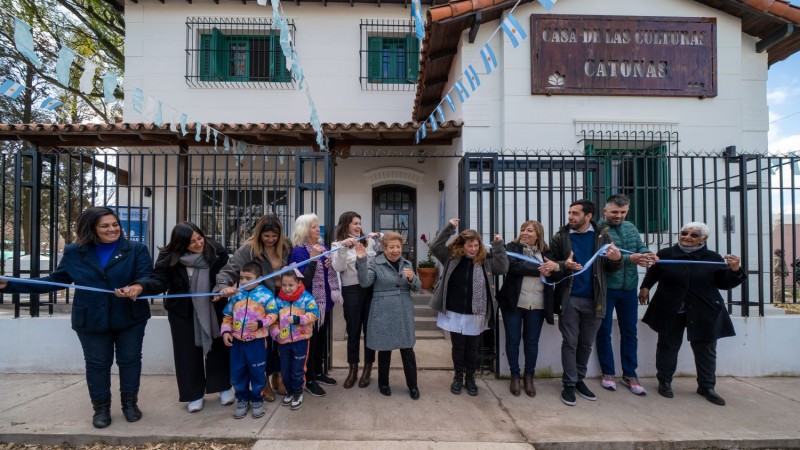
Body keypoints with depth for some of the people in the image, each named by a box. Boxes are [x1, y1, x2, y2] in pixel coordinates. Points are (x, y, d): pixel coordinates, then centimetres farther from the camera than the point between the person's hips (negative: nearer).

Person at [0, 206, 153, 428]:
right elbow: (56, 280, 9)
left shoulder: (136, 249, -6)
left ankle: (130, 403, 28)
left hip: (130, 318, -1)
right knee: (97, 364, 11)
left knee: (130, 360, 10)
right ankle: (101, 408, 30)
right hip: (91, 320, 2)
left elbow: (147, 277, -13)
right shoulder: (74, 252, 2)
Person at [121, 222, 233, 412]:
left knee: (218, 347, 11)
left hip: (213, 310, 0)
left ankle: (223, 387, 29)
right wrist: (140, 287, -42)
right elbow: (160, 281, -23)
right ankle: (194, 394, 24)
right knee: (188, 352, 8)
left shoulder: (216, 252, -15)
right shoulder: (169, 257, -15)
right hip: (183, 312, 0)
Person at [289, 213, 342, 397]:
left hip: (325, 300, 7)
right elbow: (302, 278, -21)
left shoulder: (324, 248, 8)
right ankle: (310, 380, 14)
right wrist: (313, 258, -28)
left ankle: (319, 372, 32)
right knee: (311, 339, 2)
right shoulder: (299, 251, -13)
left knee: (322, 338, 17)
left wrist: (331, 264, -3)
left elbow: (332, 272, 19)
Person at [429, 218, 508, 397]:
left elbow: (503, 267, -10)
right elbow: (435, 247, -9)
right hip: (455, 313, 0)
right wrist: (449, 228, -15)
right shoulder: (452, 257, -3)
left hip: (475, 315, 0)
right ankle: (458, 377, 31)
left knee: (472, 348, 14)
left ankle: (470, 378, 31)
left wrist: (499, 246, -15)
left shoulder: (485, 260, -2)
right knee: (458, 347, 14)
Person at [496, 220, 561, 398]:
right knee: (513, 340, 6)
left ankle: (529, 377, 25)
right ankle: (515, 376, 20)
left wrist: (555, 267, -21)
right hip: (514, 302, -2)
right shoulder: (513, 247, -1)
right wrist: (539, 270, -16)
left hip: (537, 305, 2)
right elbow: (514, 265, -19)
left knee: (532, 341, 10)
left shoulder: (546, 252, 9)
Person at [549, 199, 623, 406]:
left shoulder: (602, 236, 1)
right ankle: (569, 384, 14)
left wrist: (617, 259, -19)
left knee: (586, 344, 14)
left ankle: (579, 379, 29)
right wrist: (564, 265, -22)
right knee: (570, 343, 4)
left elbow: (612, 268, 3)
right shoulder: (561, 237, -2)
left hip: (594, 299, 2)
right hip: (569, 298, -2)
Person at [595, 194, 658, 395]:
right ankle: (608, 373, 21)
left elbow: (641, 247, 6)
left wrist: (648, 255, -17)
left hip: (629, 288, 6)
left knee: (629, 332, 12)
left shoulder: (631, 227, 10)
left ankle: (629, 375, 25)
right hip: (605, 288, -6)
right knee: (604, 331, 7)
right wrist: (629, 259, -32)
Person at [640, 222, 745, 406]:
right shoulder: (665, 254, -1)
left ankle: (706, 386, 26)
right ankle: (664, 381, 22)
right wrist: (645, 287, 3)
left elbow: (724, 283, 2)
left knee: (705, 349, 11)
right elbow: (652, 273, 13)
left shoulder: (713, 258, 0)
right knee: (668, 346, 8)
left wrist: (734, 270, -14)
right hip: (670, 311, -1)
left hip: (704, 312, 1)